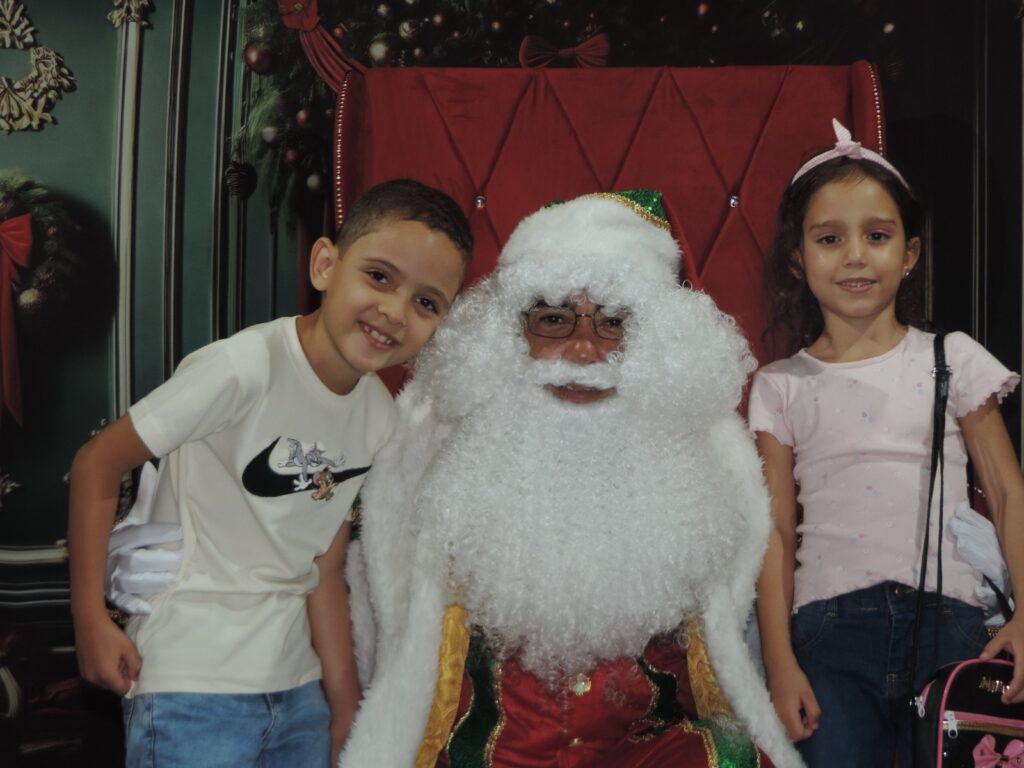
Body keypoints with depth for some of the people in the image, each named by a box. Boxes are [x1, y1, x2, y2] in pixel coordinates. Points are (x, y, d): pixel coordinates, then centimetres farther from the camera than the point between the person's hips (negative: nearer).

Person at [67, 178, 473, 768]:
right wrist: (91, 619, -13)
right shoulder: (246, 367, -20)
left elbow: (323, 569, 6)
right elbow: (99, 464, -13)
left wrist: (345, 702, 7)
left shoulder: (380, 419, 0)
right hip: (194, 692, -6)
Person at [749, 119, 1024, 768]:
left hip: (947, 619, 1)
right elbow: (776, 531, 4)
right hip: (830, 626, 0)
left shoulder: (952, 360, 6)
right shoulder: (781, 388, 6)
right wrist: (779, 660, -2)